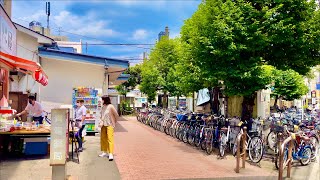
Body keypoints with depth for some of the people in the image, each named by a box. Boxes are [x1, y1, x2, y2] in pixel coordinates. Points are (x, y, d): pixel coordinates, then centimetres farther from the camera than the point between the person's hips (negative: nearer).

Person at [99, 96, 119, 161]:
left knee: (110, 139, -12)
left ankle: (111, 154, -14)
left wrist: (114, 122, 5)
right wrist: (101, 122, 0)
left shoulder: (110, 107, -12)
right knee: (103, 138, 11)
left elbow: (116, 115, -6)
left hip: (110, 125, -7)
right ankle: (105, 152, 24)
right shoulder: (103, 107, 9)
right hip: (104, 125, 8)